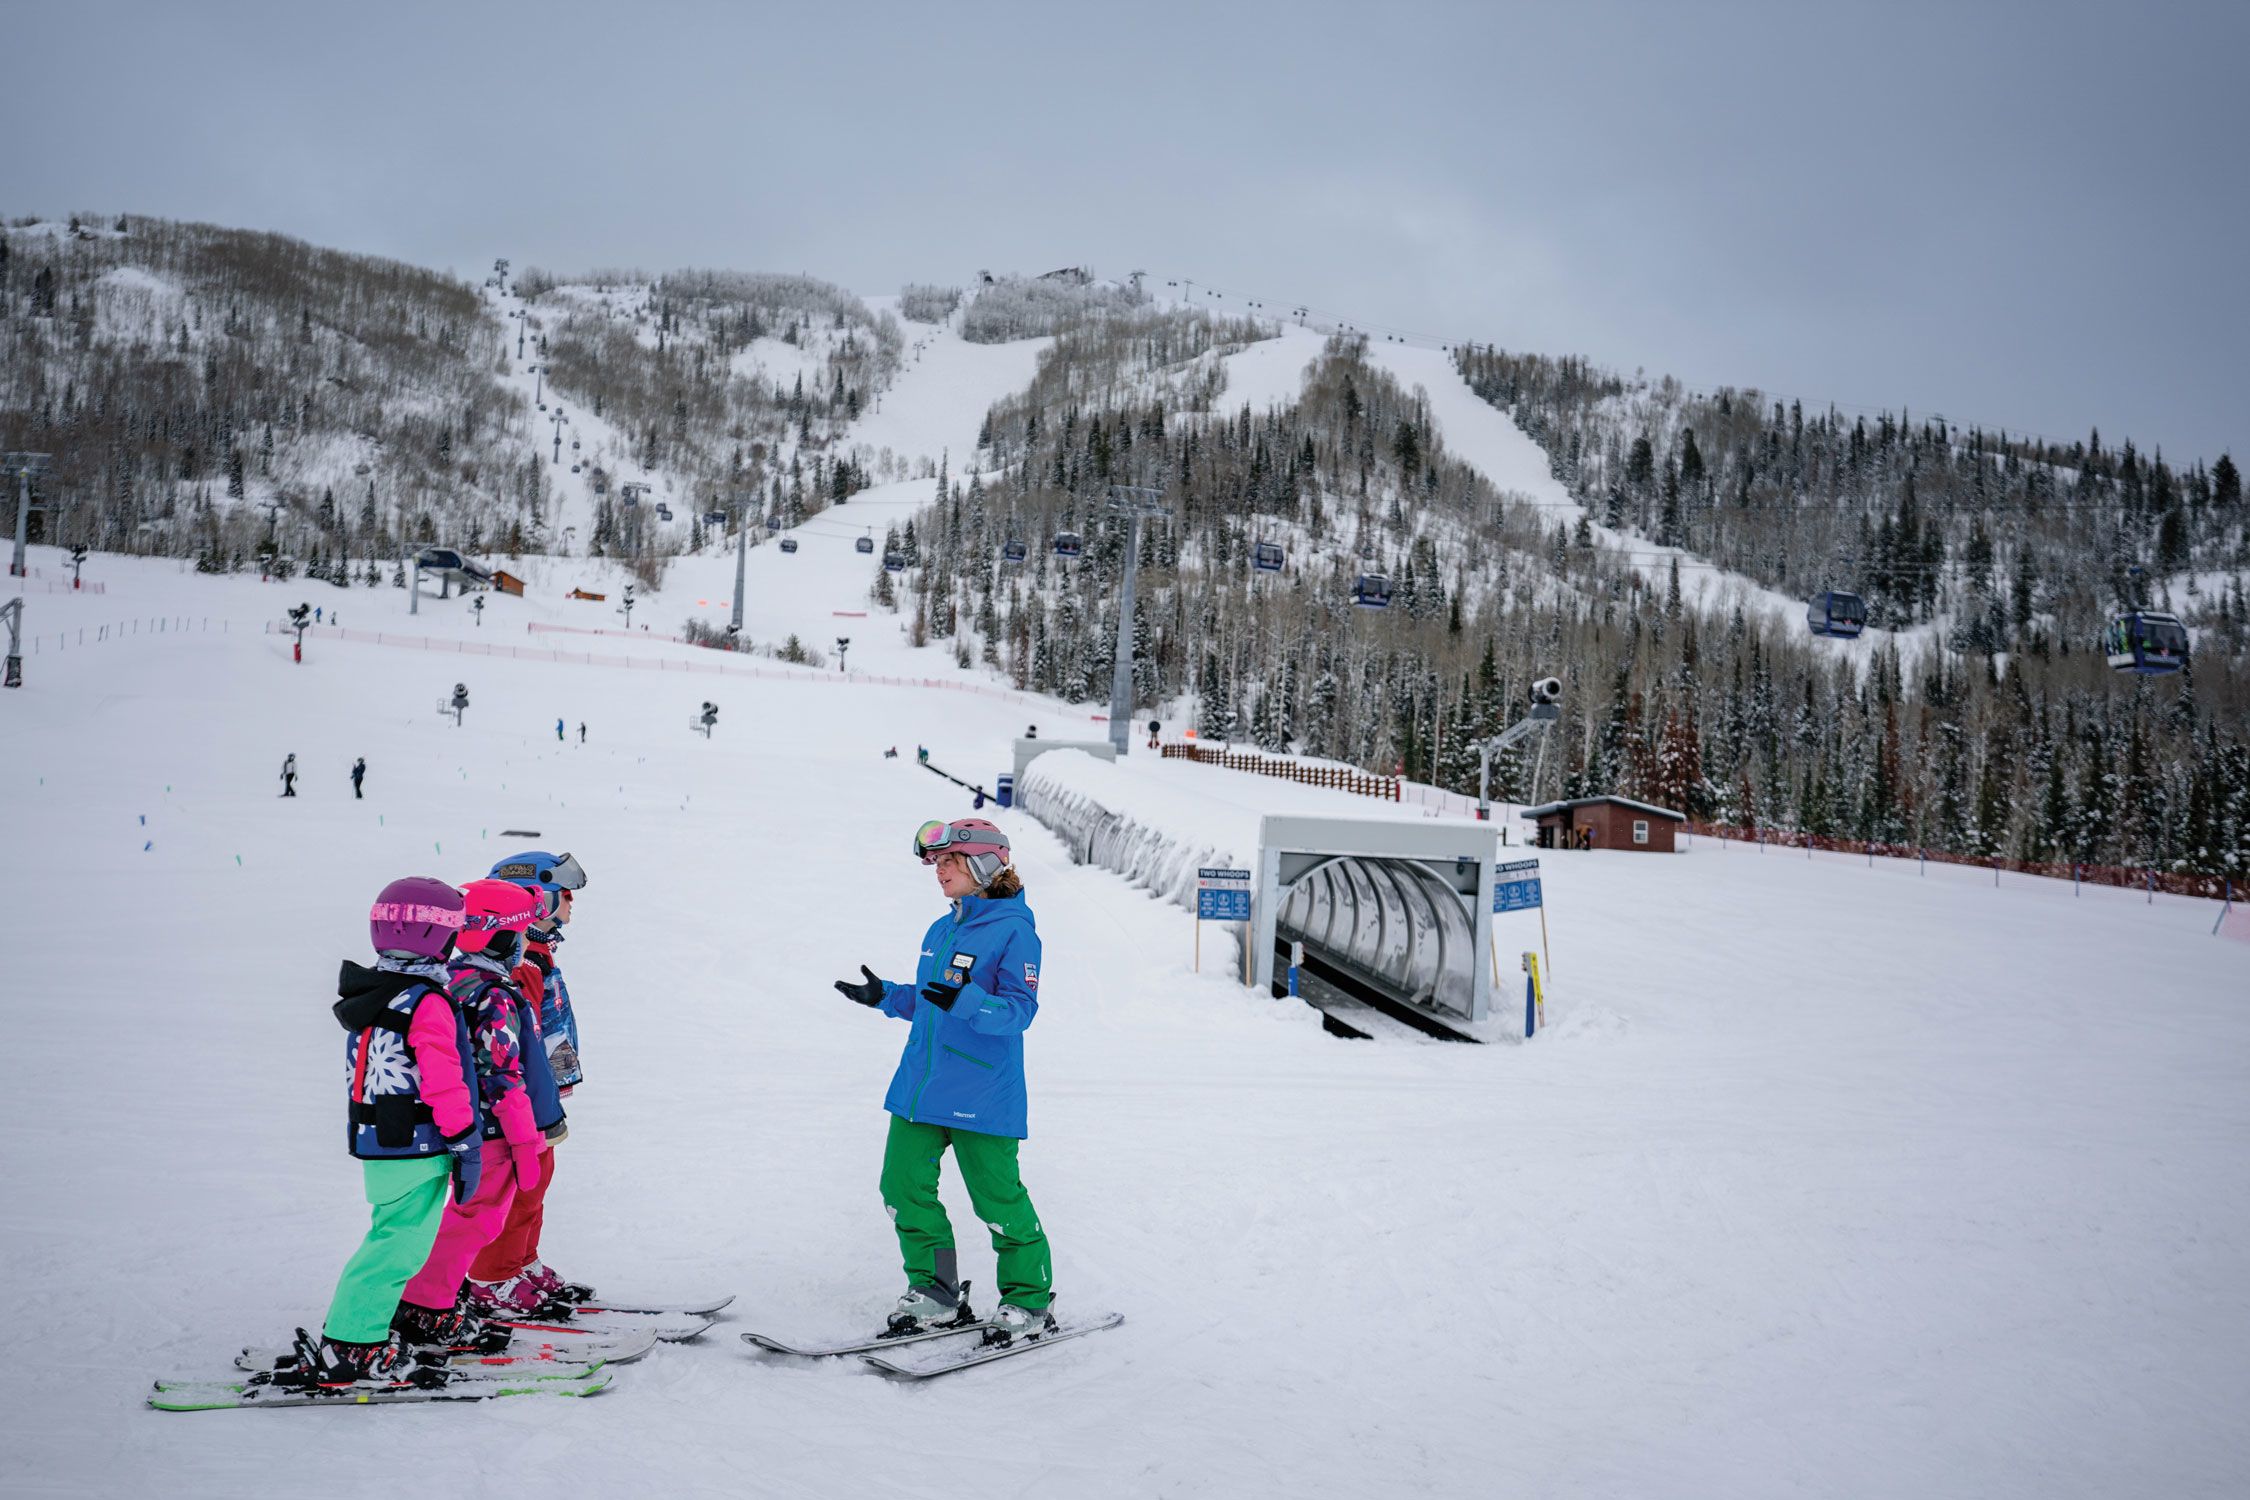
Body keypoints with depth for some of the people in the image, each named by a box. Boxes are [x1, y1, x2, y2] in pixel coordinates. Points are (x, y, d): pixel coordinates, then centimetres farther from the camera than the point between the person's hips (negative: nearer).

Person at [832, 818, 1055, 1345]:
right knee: (904, 1187, 5)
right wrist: (886, 996, 15)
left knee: (998, 1199, -2)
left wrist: (964, 1000, -32)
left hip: (981, 1096, -8)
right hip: (920, 1086, 8)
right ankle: (934, 1293, 20)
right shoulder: (940, 931, 14)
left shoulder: (1014, 930, -11)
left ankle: (1029, 1303, 16)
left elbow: (1019, 1010, -18)